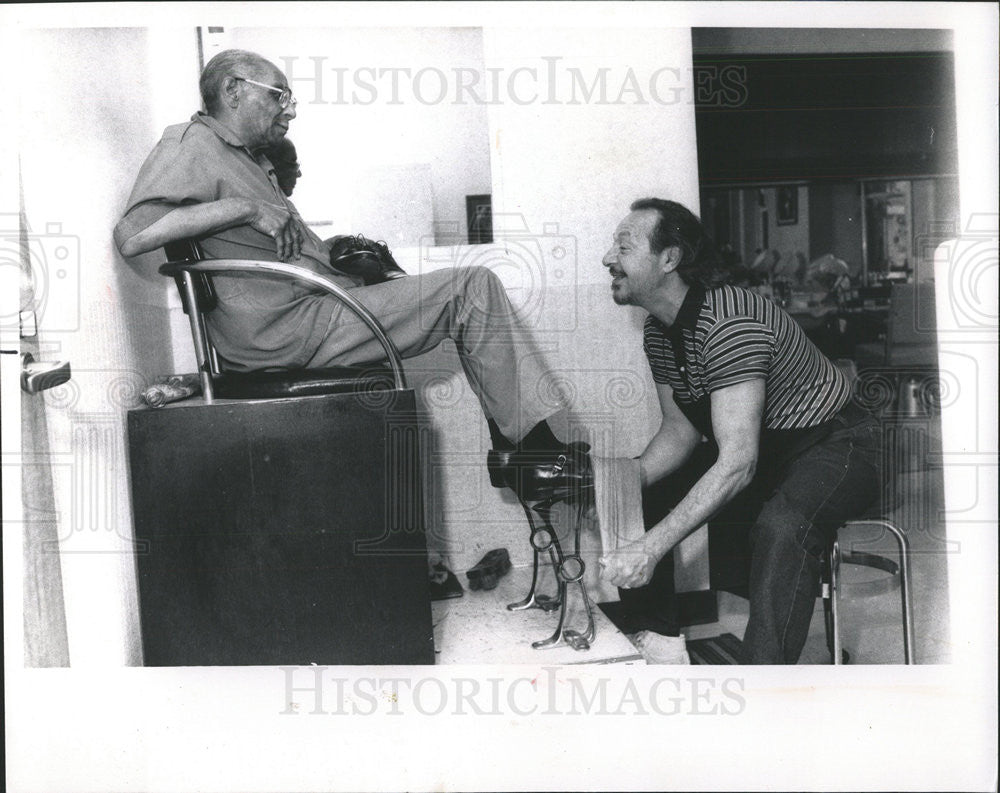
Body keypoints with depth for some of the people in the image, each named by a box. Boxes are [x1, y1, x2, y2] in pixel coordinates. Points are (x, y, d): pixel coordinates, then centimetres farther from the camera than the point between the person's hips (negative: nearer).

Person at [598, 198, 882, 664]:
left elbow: (737, 463, -37)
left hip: (835, 446, -9)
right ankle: (659, 640, 11)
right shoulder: (657, 331, -2)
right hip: (753, 447, 9)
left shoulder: (729, 323, -31)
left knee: (781, 525, -39)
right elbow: (681, 430, 5)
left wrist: (651, 548, -41)